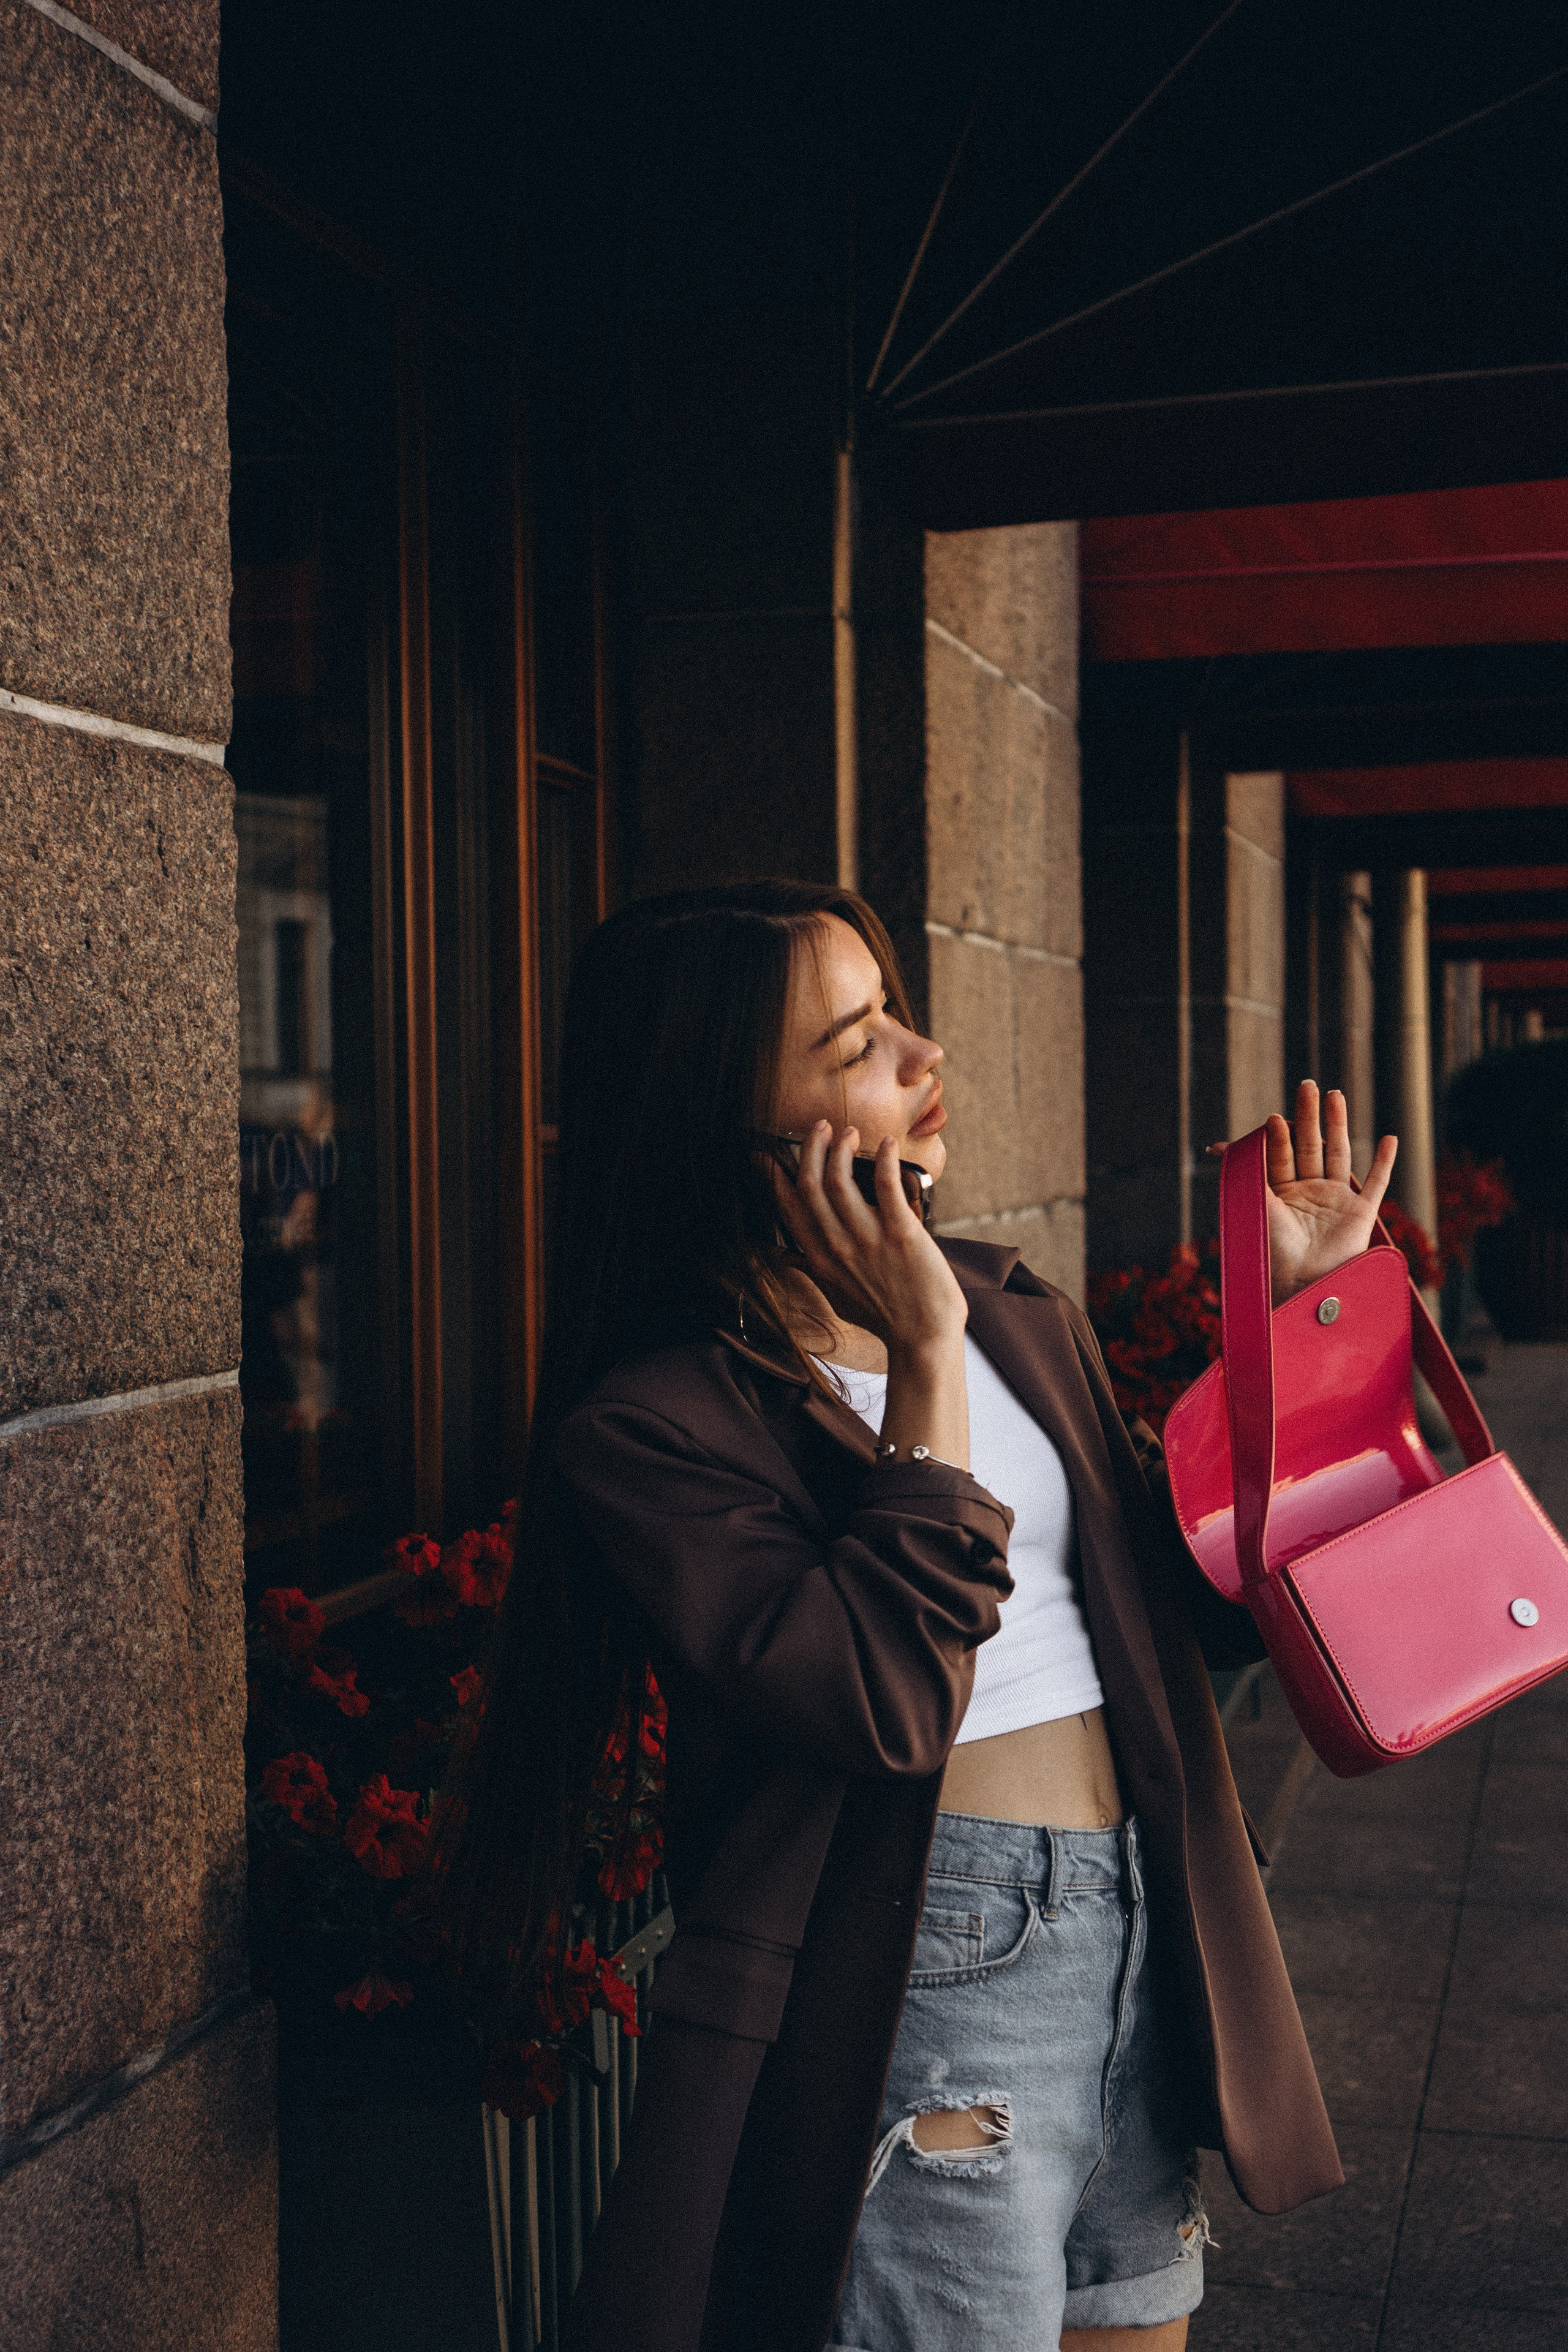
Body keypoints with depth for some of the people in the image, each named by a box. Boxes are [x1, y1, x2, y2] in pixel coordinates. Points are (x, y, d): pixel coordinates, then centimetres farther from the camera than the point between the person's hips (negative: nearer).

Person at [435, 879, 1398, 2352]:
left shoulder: (1013, 1314, 9)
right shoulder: (648, 1425, -13)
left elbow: (1199, 1607, 13)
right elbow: (888, 1703, -24)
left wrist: (1285, 1312, 6)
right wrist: (925, 1360, -19)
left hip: (1140, 1949, 7)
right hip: (924, 1978, -7)